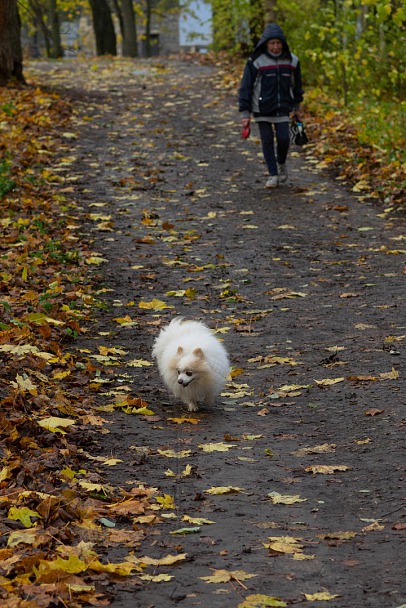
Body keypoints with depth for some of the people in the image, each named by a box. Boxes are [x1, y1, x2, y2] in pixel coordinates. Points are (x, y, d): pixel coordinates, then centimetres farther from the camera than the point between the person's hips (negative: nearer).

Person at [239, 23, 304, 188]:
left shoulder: (291, 61, 0)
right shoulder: (255, 62, -10)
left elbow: (296, 85, 14)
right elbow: (246, 88, -7)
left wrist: (296, 108, 19)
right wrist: (245, 114, -9)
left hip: (282, 108, 2)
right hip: (262, 109, -2)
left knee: (283, 138, -6)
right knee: (267, 141, 1)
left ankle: (281, 164, 24)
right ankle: (273, 175, 11)